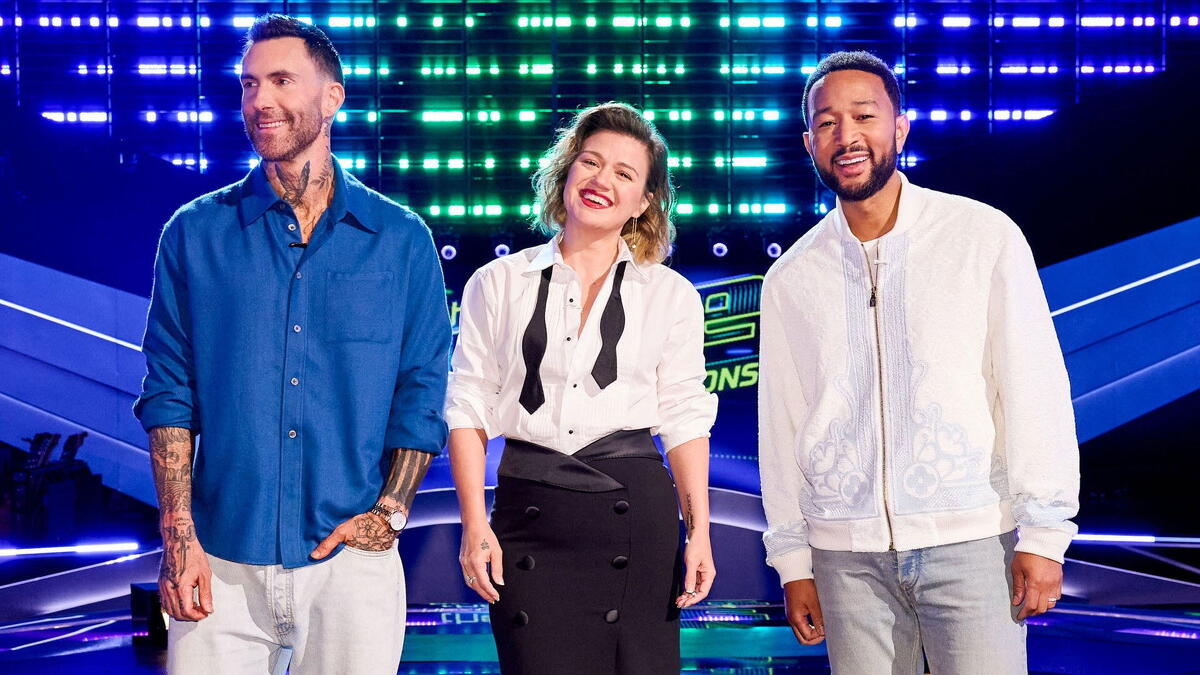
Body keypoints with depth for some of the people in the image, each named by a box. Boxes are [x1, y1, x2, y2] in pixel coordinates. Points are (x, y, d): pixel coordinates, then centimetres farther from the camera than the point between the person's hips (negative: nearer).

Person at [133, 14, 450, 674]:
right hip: (220, 564, 0)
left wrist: (391, 510, -5)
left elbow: (423, 390, 5)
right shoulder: (195, 234, 4)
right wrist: (178, 535, -6)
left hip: (352, 560, 0)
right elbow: (169, 390, 2)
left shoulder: (401, 239, 4)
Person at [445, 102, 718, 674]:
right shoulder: (498, 284, 8)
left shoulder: (671, 295, 10)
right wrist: (475, 524, -2)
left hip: (637, 507, 0)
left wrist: (699, 530, 0)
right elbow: (468, 408, 6)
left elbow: (684, 418, 7)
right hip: (530, 513, 0)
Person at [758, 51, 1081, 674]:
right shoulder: (790, 279, 7)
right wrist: (792, 561, 9)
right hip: (847, 554, 2)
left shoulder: (985, 237, -1)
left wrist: (1044, 534, -5)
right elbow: (780, 424, 10)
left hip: (970, 541, -2)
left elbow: (1035, 388, -2)